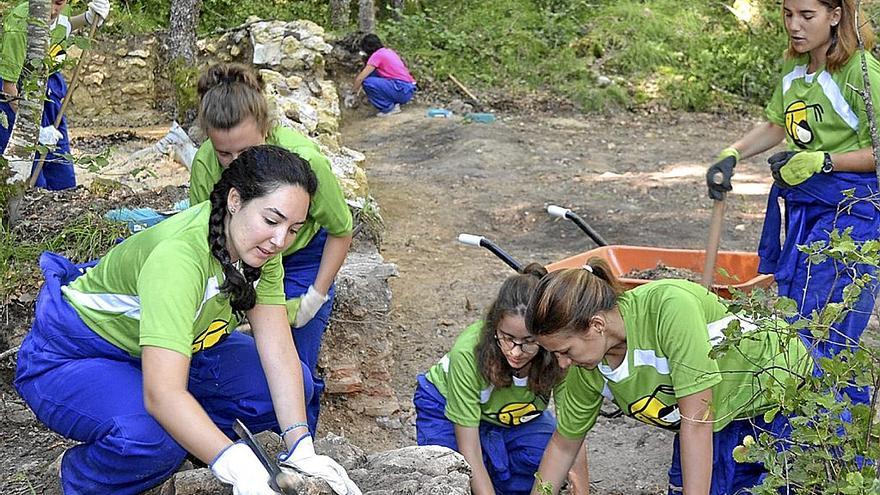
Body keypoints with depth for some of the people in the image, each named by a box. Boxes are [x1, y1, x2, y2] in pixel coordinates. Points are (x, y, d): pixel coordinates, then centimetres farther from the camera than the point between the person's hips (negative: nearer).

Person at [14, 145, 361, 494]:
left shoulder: (258, 246, -13)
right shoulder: (180, 256, -38)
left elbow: (278, 350, -15)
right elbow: (163, 394, -47)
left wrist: (301, 450, -26)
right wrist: (238, 467, -57)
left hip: (170, 347, 7)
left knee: (294, 385, -10)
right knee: (149, 436, -38)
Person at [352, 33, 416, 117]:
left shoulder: (377, 55, -8)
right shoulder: (388, 51, 18)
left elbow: (360, 78, -6)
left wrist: (352, 92, 10)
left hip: (403, 91, -9)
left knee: (367, 82, -17)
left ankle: (389, 108, -5)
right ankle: (394, 104, 12)